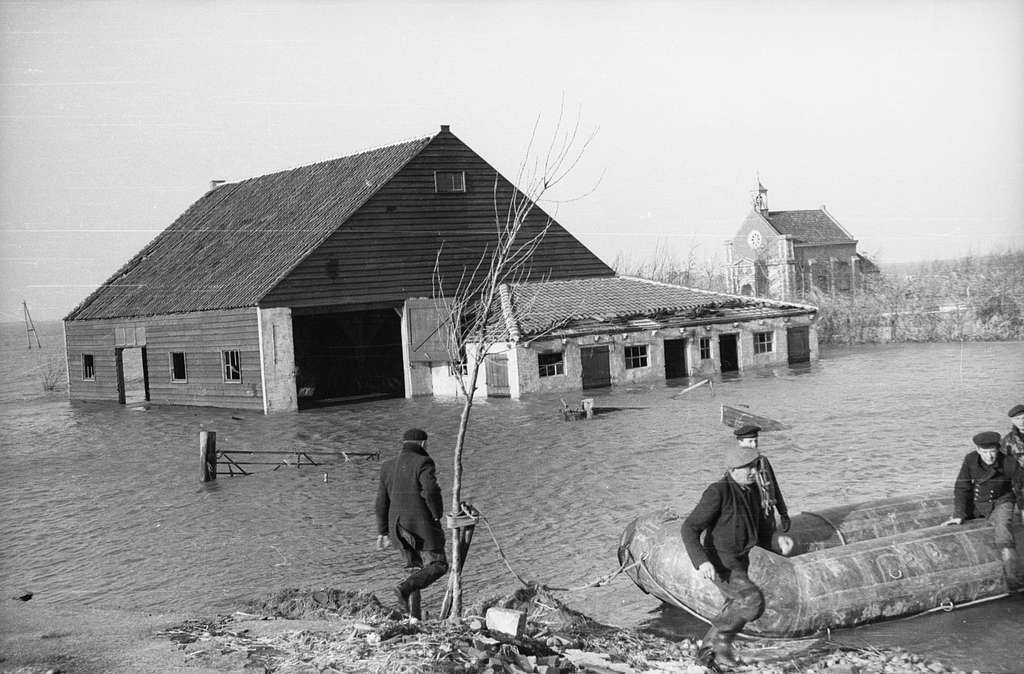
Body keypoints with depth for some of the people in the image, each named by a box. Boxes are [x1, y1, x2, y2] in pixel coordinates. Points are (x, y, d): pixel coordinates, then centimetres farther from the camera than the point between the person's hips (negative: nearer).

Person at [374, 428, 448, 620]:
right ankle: (404, 588, -20)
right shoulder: (422, 462, -8)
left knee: (416, 568, 15)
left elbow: (382, 502, 12)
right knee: (438, 566, 2)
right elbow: (431, 490, -23)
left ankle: (414, 615, 6)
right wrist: (437, 515, -8)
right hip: (422, 524, -7)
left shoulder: (388, 466, 12)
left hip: (398, 525, 7)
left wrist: (382, 532, 15)